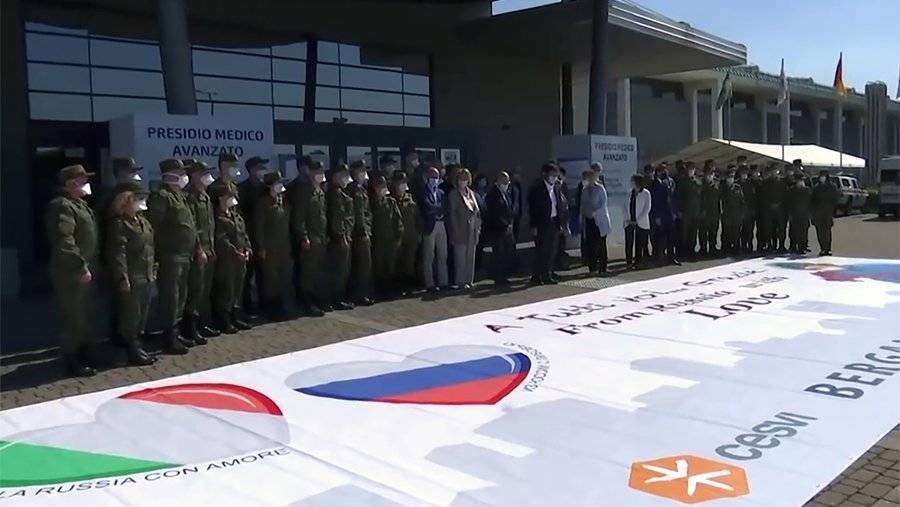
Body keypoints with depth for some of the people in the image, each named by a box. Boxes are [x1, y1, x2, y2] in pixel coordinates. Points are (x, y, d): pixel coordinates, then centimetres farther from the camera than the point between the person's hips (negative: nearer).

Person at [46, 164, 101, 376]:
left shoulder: (81, 204, 17)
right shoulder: (61, 206, -16)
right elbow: (64, 242, -25)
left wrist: (91, 267, 18)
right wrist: (81, 267, -24)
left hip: (86, 273, 10)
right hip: (71, 275, -10)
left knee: (86, 316, 19)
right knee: (75, 319, -2)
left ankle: (86, 353, 32)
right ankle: (73, 361, 7)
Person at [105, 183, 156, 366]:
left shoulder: (142, 221, 15)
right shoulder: (119, 223, -12)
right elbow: (117, 254, -18)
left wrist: (154, 270, 17)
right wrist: (123, 279, -22)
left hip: (146, 278, 9)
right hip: (131, 280, -9)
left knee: (142, 316, 15)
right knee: (131, 316, -1)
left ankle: (138, 346, 26)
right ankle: (133, 351, 7)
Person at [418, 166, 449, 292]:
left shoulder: (441, 193, 16)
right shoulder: (423, 193, -4)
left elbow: (446, 209, 11)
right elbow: (428, 208, -17)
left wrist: (440, 213, -7)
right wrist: (441, 209, -6)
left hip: (441, 225, 6)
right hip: (429, 226, -6)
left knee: (442, 256, 9)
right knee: (428, 258, -1)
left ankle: (442, 282, 16)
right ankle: (429, 284, 3)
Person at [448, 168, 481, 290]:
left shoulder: (471, 193, 15)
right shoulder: (453, 194, -2)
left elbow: (477, 211, 17)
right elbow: (452, 213, -7)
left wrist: (478, 227, 9)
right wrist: (455, 230, -14)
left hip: (472, 229, 6)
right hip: (461, 229, -6)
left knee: (470, 256, 9)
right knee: (460, 256, -5)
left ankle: (469, 280, 15)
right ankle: (460, 281, -1)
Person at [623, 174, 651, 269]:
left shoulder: (646, 193, -3)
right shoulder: (630, 193, 11)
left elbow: (647, 208, -8)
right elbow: (624, 207, 11)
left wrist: (637, 220, -12)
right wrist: (627, 219, -4)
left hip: (641, 223, -4)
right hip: (629, 222, 4)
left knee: (639, 244, -1)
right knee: (628, 243, 0)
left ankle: (638, 262, 6)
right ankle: (629, 261, 7)